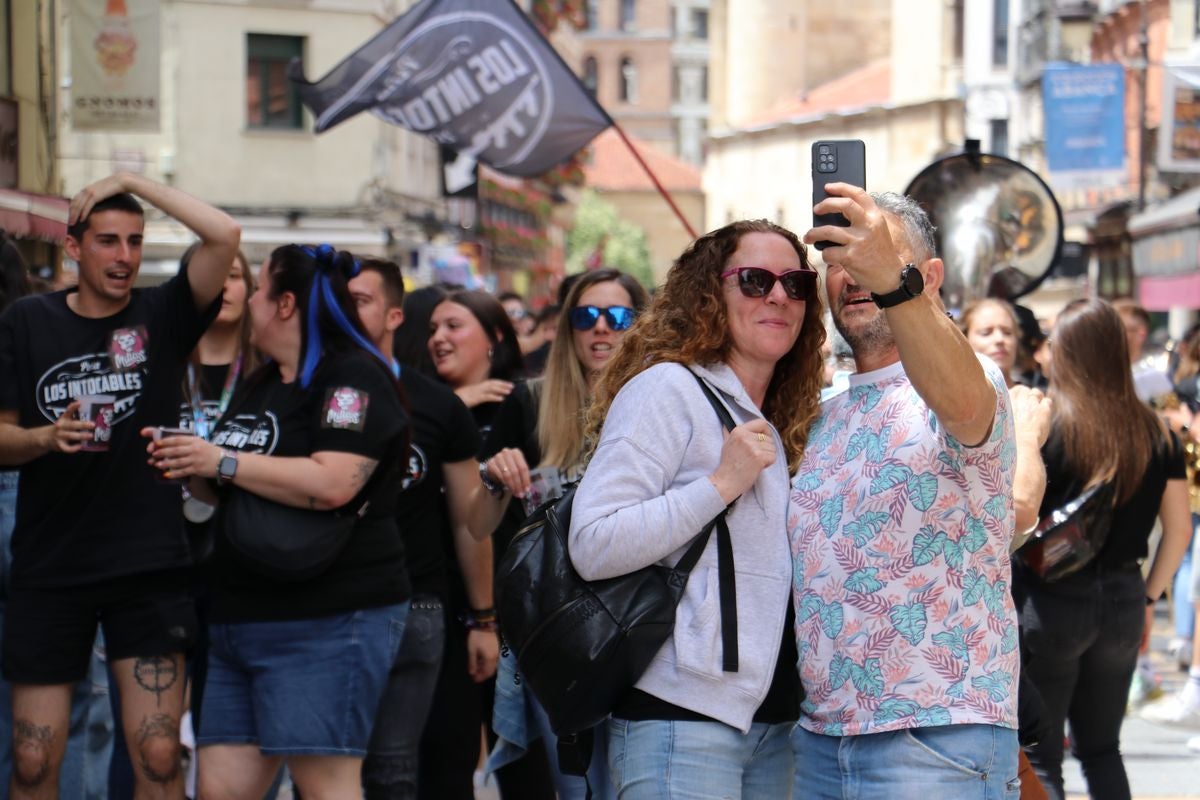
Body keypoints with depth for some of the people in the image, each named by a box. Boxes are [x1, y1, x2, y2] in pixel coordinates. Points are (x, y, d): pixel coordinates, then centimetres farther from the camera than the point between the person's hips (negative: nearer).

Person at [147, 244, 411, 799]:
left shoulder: (353, 377, -8)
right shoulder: (258, 385, 22)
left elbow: (330, 485, -22)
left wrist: (221, 462, -14)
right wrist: (188, 468, 9)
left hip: (327, 623, -9)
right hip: (240, 620, 9)